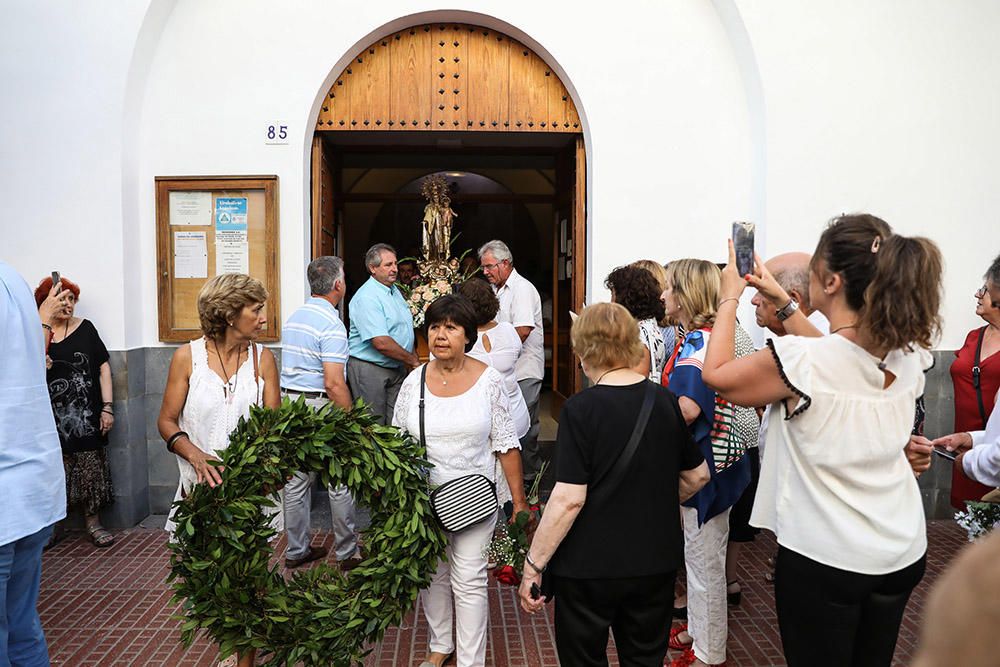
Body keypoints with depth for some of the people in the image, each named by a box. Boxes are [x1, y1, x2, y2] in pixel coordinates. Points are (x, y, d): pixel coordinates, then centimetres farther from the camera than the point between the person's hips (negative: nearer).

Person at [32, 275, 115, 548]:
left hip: (86, 417, 0)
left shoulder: (85, 329, 3)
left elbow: (103, 369, 2)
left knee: (91, 470, 5)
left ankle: (93, 522, 18)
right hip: (51, 420, 0)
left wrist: (107, 408, -3)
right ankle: (52, 527, 22)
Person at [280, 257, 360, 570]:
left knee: (297, 479, 14)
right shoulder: (331, 323, -17)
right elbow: (334, 383, -22)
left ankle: (296, 550, 25)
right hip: (321, 406, -8)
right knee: (340, 482, 4)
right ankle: (347, 553, 15)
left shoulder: (295, 316, 10)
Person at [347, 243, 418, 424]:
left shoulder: (395, 290, 11)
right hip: (369, 370, -8)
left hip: (397, 368, 8)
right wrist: (413, 360, -14)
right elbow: (382, 343, -26)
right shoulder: (366, 298, -19)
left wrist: (412, 359, 9)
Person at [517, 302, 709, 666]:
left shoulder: (580, 409, -18)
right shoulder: (665, 401, -2)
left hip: (588, 568, -4)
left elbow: (569, 499, -22)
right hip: (655, 563, 5)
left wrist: (533, 565, -14)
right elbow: (698, 476, 9)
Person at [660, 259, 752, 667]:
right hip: (714, 458, 10)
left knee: (704, 557, 6)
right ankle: (700, 629, 40)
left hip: (701, 463, -10)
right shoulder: (718, 335, 7)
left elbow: (688, 408, -34)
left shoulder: (697, 342, -23)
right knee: (702, 553, 23)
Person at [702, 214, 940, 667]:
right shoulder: (910, 353, -6)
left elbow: (716, 374, -8)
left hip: (823, 558, -6)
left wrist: (729, 298, 3)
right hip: (903, 551, 6)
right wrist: (781, 301, 16)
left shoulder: (798, 362, -26)